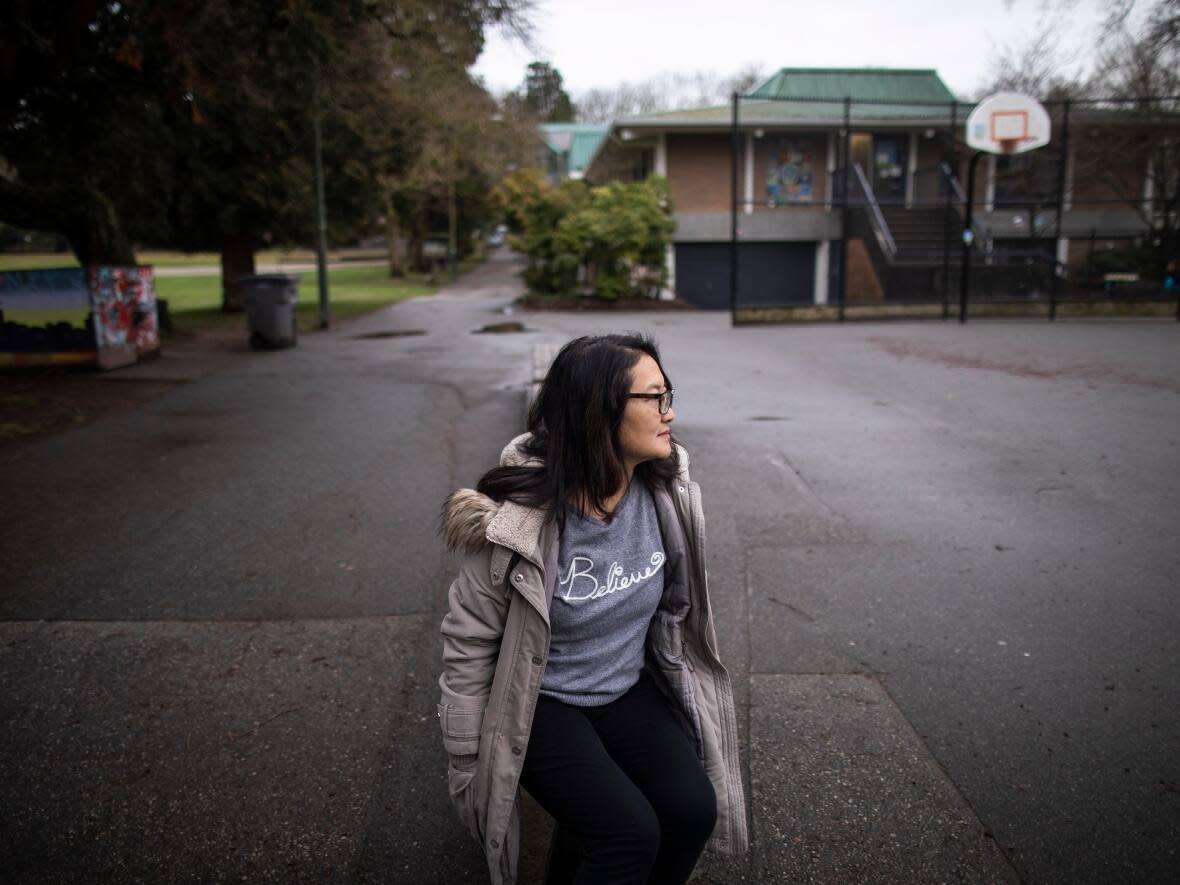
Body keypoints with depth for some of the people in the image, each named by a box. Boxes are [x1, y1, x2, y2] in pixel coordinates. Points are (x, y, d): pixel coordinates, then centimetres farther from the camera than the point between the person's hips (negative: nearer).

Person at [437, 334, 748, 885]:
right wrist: (470, 772, -5)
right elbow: (468, 644, -12)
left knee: (694, 809, -16)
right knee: (631, 833, -23)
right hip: (542, 704, -5)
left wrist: (684, 694, 15)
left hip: (629, 691, 5)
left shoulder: (667, 495, -10)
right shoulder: (518, 520, -24)